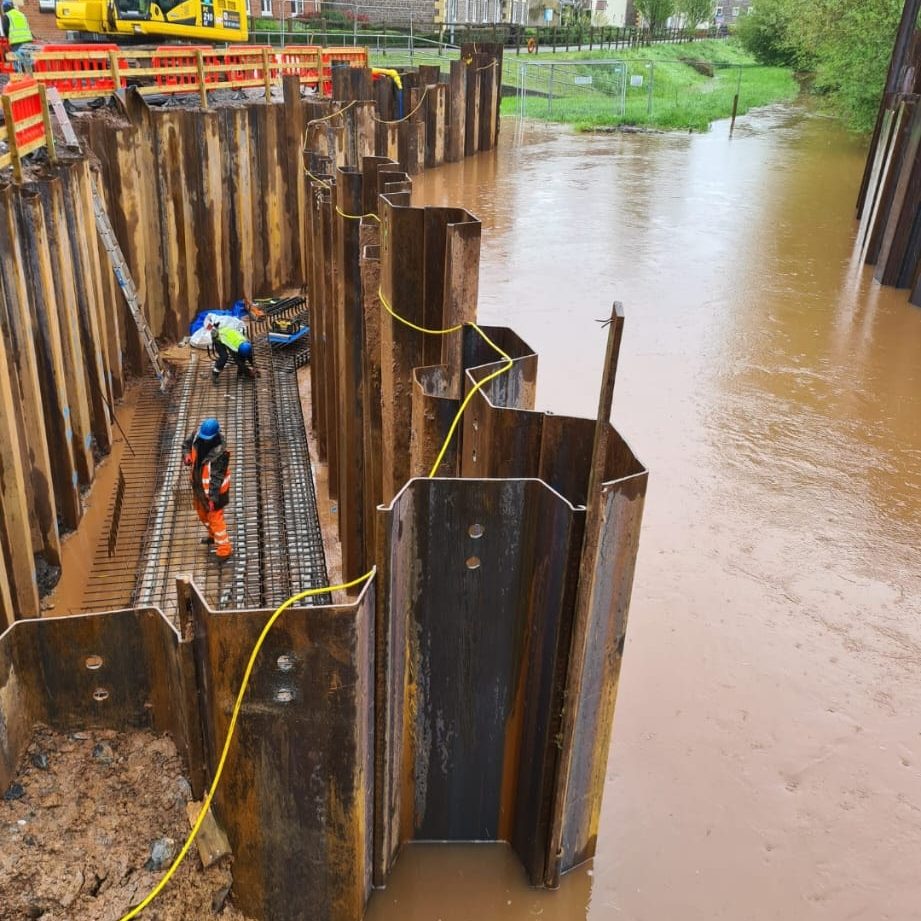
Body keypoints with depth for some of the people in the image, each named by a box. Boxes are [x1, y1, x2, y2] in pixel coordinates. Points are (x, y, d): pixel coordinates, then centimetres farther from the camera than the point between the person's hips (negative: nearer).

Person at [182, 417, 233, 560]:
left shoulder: (220, 453, -34)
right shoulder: (198, 436, -14)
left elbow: (217, 478, -31)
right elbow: (187, 442, 9)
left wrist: (212, 497, -30)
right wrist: (188, 454, -12)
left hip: (214, 489, -8)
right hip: (199, 486, 8)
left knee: (215, 518, 2)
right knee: (202, 514, 27)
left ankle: (224, 550, 18)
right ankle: (214, 535, 53)